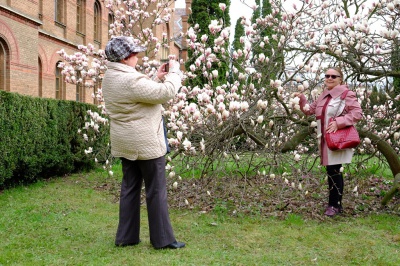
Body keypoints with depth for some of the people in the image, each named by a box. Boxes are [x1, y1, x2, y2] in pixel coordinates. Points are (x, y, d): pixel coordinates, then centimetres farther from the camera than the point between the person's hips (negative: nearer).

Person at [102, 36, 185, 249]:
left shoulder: (110, 78, 8)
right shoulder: (131, 80, -22)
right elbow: (166, 93, -23)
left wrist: (158, 78, 10)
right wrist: (174, 71, -8)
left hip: (125, 143, 9)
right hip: (146, 143, -9)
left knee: (129, 189, 14)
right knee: (156, 191, 1)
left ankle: (126, 237, 19)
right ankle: (162, 239, 9)